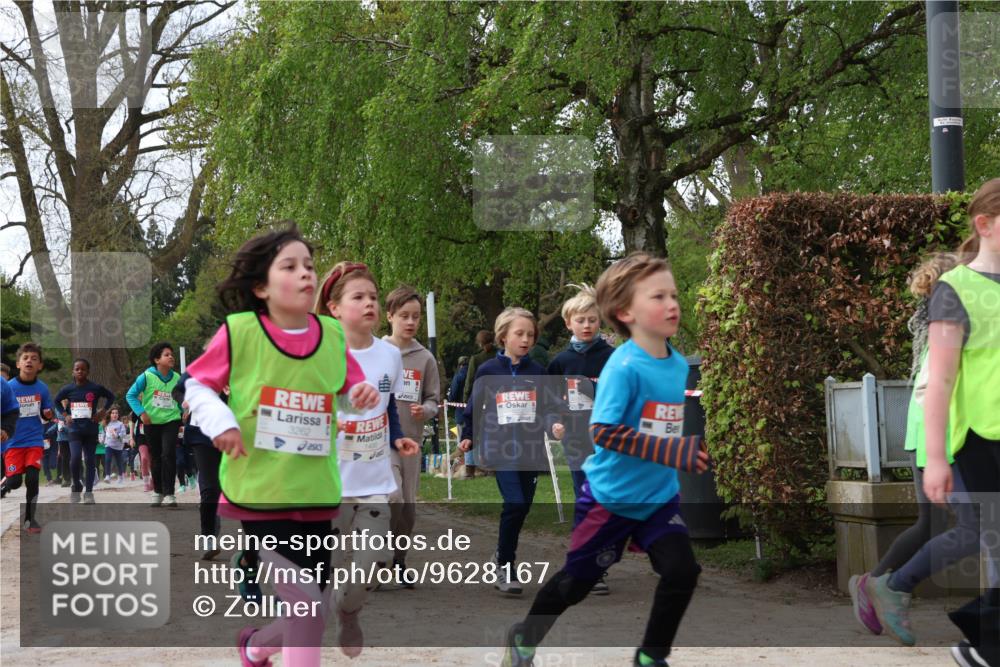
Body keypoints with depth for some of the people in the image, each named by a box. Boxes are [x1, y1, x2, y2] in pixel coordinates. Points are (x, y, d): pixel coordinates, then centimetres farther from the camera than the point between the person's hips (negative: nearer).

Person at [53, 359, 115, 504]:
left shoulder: (95, 388, -5)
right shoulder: (68, 389, 0)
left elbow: (111, 397, 10)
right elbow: (56, 401, 17)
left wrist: (102, 411, -1)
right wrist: (65, 414, 5)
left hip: (91, 429, 0)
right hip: (75, 429, 0)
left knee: (90, 460, 2)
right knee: (75, 458, -16)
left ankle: (88, 492, 10)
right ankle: (76, 486, 6)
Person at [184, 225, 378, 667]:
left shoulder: (332, 334, 1)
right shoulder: (239, 331, -9)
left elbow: (351, 390, 15)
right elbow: (196, 384, 2)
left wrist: (365, 395, -8)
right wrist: (219, 422, -15)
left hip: (315, 494, 5)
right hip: (258, 491, -5)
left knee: (314, 611, 12)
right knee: (307, 606, -12)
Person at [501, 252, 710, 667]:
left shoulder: (680, 364, -2)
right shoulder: (624, 366, -23)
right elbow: (602, 431, -29)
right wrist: (671, 451, -33)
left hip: (659, 497, 5)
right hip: (611, 497, -5)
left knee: (682, 571, -10)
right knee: (577, 580, 11)